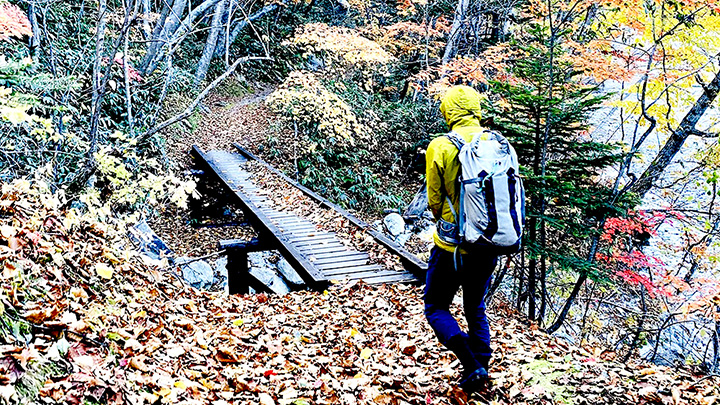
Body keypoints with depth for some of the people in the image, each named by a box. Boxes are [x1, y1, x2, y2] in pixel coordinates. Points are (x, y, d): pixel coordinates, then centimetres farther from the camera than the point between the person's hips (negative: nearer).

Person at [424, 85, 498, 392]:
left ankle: (472, 365, -4)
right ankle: (480, 368, 24)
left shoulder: (440, 147, -13)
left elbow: (434, 201, -6)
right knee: (476, 309, 23)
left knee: (436, 308, 12)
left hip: (452, 246, -4)